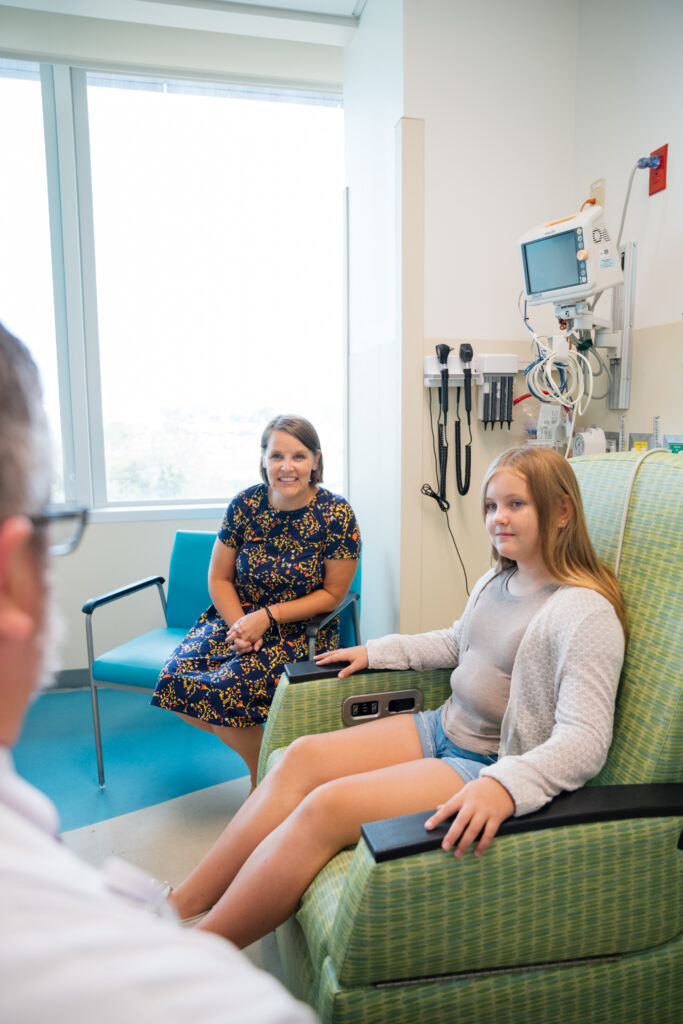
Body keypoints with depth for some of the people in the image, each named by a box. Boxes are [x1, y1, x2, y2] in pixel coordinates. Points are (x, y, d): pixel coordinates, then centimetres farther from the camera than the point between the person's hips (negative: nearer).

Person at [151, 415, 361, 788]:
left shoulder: (337, 516, -12)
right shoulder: (245, 505, -3)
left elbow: (332, 594, -8)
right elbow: (219, 578, 4)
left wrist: (268, 615, -17)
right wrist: (240, 624, -15)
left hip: (299, 629, -4)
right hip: (236, 618, 4)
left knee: (229, 687, -25)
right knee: (176, 677, -17)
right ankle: (257, 746, 7)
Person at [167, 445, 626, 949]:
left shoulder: (587, 613, -18)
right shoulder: (497, 582, 9)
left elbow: (585, 738, -25)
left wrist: (504, 786, -40)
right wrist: (376, 651, 21)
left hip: (492, 768, -8)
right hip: (442, 730, 8)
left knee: (327, 806, -23)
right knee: (303, 756, -9)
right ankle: (180, 905, -5)